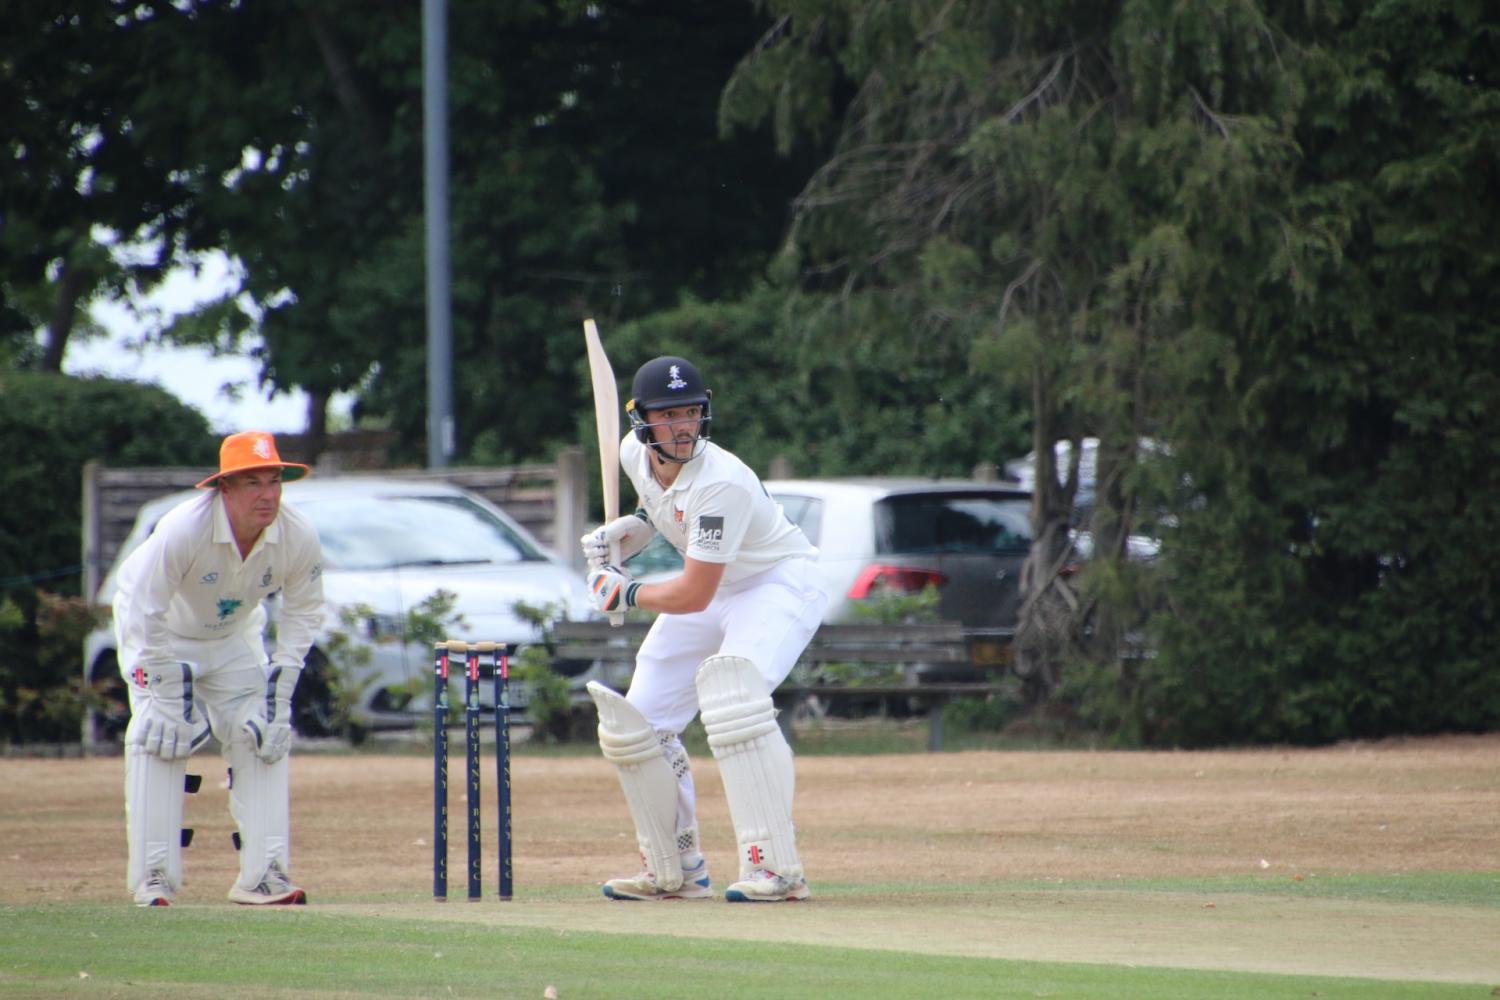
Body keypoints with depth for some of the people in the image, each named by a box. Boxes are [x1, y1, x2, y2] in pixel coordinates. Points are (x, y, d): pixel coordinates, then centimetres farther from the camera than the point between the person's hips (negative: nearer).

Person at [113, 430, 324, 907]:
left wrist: (282, 680, -13)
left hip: (234, 636, 4)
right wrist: (168, 689, -30)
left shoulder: (300, 537, -24)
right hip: (162, 634, -4)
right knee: (160, 737, -18)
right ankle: (154, 879, -15)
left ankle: (264, 874, -1)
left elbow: (303, 611, -7)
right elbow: (145, 611, -31)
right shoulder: (183, 529, -38)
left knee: (265, 734, -6)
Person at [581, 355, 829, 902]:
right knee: (634, 723, 3)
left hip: (779, 582, -8)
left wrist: (624, 593, -14)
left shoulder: (720, 483, -32)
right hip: (716, 588, 8)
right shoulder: (634, 453, -8)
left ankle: (776, 867, -36)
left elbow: (692, 597, -28)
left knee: (731, 694, -34)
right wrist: (636, 526, 3)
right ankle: (676, 871, 19)